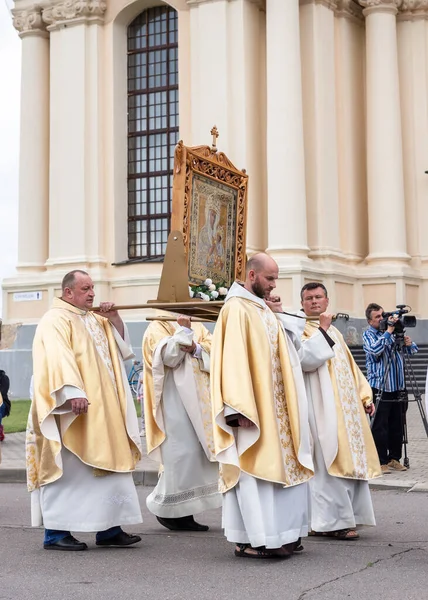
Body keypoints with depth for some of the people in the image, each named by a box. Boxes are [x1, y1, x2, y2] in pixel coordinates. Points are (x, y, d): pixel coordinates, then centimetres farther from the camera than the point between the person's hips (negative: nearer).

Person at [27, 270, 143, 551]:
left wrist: (115, 319, 4)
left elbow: (121, 346, 21)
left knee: (108, 464, 7)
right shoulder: (56, 321, -8)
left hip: (103, 410, 9)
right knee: (68, 467, -6)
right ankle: (56, 533, 0)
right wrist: (73, 392, -34)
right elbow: (59, 358, -21)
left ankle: (108, 529, 12)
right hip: (72, 410, -9)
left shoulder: (95, 320, 19)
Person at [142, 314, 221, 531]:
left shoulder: (197, 327, 18)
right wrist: (183, 331, -16)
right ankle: (165, 507, 5)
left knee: (200, 453, 3)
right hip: (174, 400, -6)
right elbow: (169, 356, -16)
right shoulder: (156, 328, 0)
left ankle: (184, 513, 11)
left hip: (200, 399, 6)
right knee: (181, 452, -10)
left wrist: (197, 349, -13)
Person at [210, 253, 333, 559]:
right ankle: (251, 540, -4)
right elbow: (233, 359, -21)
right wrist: (240, 408, -26)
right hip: (254, 406, -10)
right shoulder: (236, 308, -13)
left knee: (278, 464, 10)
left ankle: (278, 534, 15)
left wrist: (279, 316, 10)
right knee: (254, 466, -8)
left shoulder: (262, 308, 16)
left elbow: (291, 346, 25)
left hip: (275, 405, 10)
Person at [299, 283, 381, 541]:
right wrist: (321, 329, -16)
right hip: (321, 407, -8)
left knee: (349, 460, 6)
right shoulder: (300, 329, -1)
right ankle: (333, 521, -11)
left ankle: (343, 517, 12)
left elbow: (350, 366, 23)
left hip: (345, 406, 8)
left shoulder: (334, 332, 23)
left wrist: (364, 396, 14)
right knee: (331, 462, -13)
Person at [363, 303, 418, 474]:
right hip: (379, 387, -5)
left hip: (397, 387, 5)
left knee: (397, 426, 9)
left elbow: (413, 350, 13)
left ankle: (394, 458, 18)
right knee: (380, 427, -6)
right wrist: (388, 331, -23)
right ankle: (380, 462, -2)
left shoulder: (394, 332, 12)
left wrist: (408, 343, -9)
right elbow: (375, 350, -23)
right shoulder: (368, 334, -2)